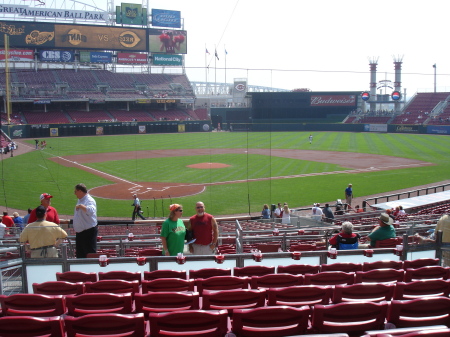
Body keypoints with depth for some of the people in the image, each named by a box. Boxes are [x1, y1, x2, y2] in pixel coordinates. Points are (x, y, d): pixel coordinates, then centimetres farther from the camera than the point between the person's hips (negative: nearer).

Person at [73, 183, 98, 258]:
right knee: (80, 255, 17)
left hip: (89, 232, -10)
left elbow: (91, 211, -39)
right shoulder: (80, 200, 13)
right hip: (79, 232, 10)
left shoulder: (89, 200, -17)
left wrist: (81, 206, -31)